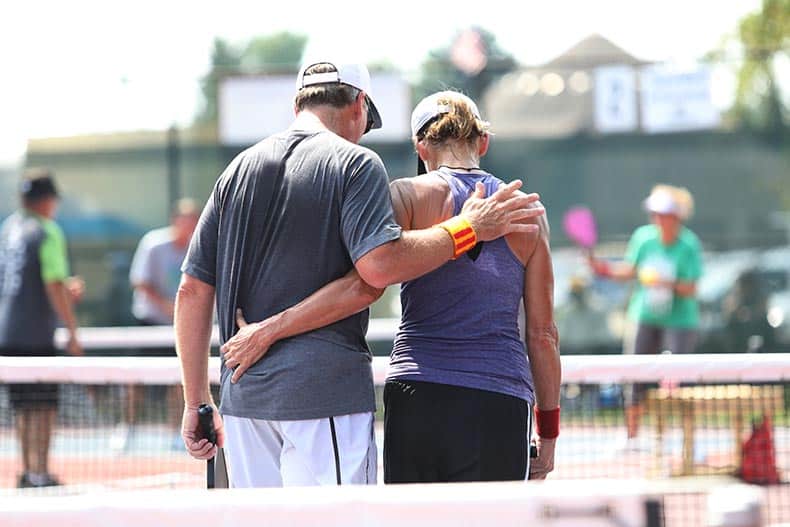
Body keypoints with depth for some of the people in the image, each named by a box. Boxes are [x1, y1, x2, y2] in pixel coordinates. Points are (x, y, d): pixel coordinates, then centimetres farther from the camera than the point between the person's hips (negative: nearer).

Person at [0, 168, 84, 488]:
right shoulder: (47, 233, -11)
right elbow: (55, 287, -17)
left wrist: (65, 292, 21)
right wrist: (72, 332, -13)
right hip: (36, 335, -7)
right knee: (43, 407, -3)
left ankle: (27, 470, 17)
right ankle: (40, 472, -6)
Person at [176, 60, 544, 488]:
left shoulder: (237, 170, 14)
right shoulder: (354, 163, -3)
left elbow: (193, 291, 12)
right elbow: (379, 266, -18)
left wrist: (196, 403, 17)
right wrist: (467, 229, -6)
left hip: (242, 398, 6)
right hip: (325, 392, -6)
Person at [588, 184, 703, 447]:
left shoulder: (689, 245, -12)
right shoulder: (644, 237, -3)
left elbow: (691, 289, -14)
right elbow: (631, 269, 12)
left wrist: (672, 285, -31)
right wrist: (607, 269, 0)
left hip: (679, 320, -3)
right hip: (644, 317, 3)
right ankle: (631, 437, 14)